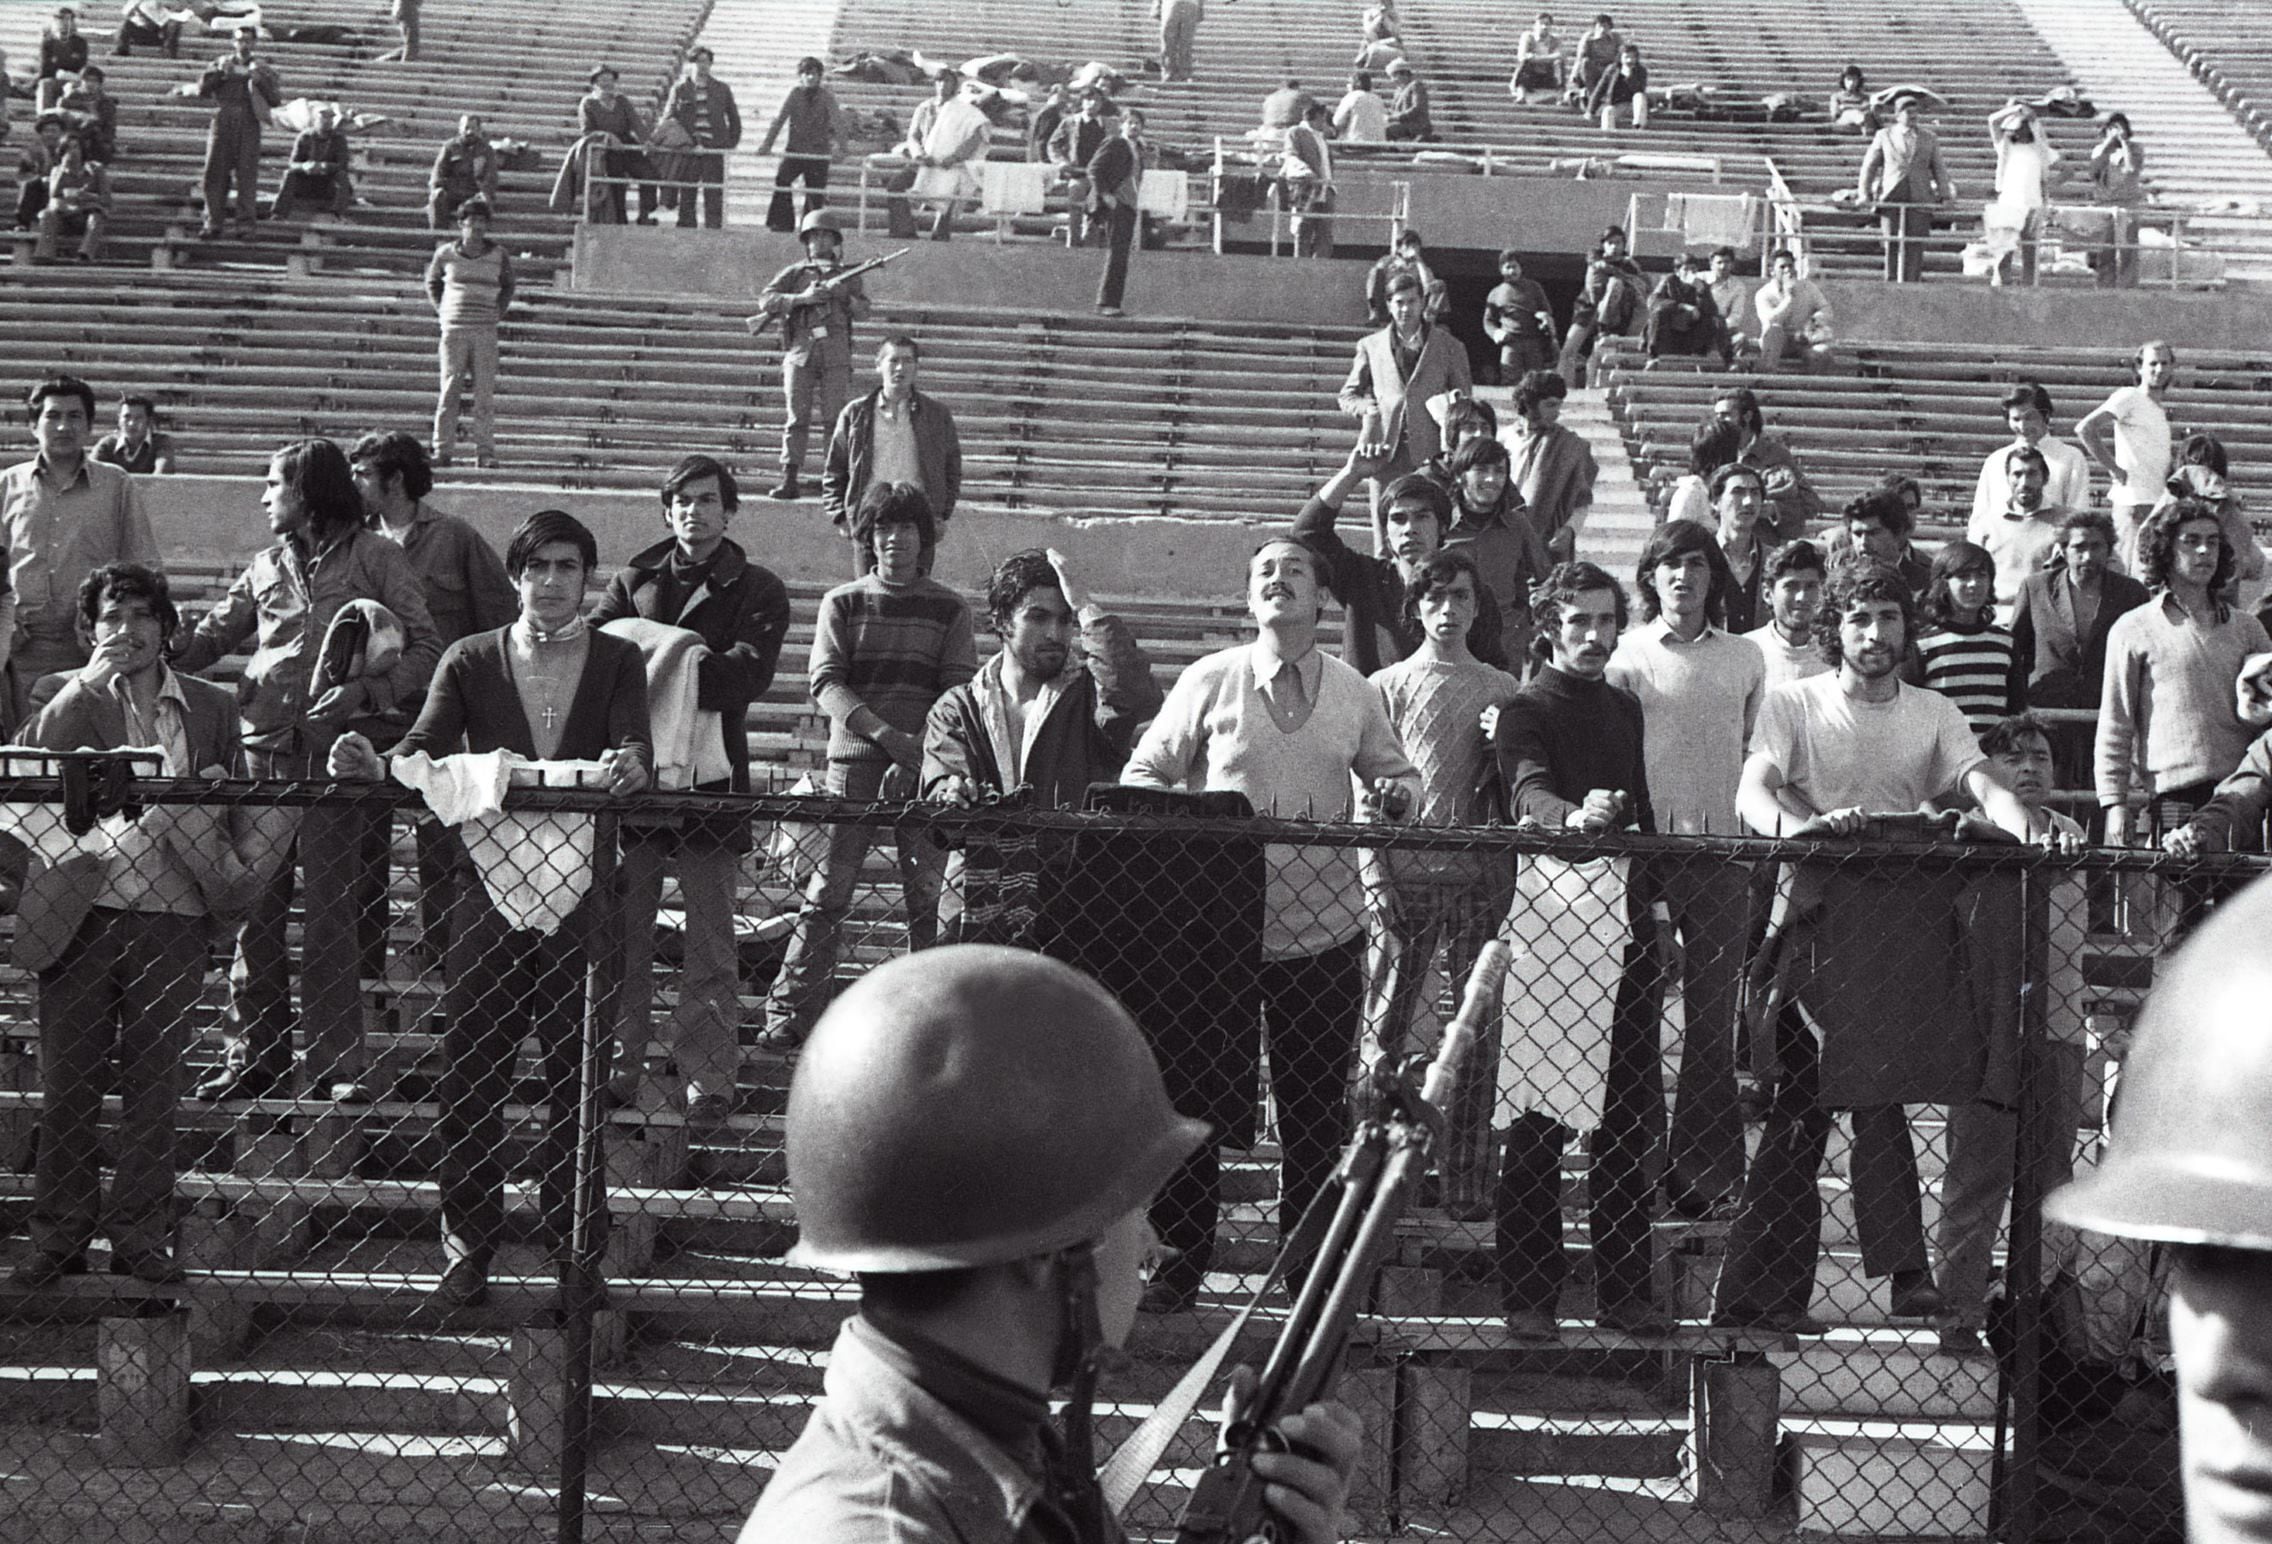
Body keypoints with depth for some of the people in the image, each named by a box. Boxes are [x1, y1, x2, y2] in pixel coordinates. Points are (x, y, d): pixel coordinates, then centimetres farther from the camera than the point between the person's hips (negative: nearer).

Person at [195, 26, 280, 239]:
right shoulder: (222, 63, 15)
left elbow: (276, 99, 4)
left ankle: (246, 225, -2)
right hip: (222, 123, 1)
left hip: (248, 127, -1)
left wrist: (259, 81, -9)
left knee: (247, 177, -5)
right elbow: (202, 89, 6)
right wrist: (220, 73, -5)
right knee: (216, 174, -1)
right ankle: (212, 222, 4)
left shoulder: (261, 68, 12)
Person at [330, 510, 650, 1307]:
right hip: (489, 878, 0)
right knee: (471, 1069, -2)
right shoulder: (472, 661, 8)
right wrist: (378, 766, -27)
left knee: (576, 1071, 3)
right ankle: (468, 1246, 5)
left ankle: (574, 1243, 12)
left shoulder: (616, 662, 8)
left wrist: (630, 765, -32)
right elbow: (428, 744, -5)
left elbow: (635, 741, -7)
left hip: (582, 885, 0)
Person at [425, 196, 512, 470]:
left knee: (485, 393, -2)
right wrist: (441, 310, 10)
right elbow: (432, 282, 21)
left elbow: (507, 286, 21)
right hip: (454, 329, 0)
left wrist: (499, 312, 9)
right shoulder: (445, 254, 3)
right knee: (449, 391, -3)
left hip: (486, 331, 0)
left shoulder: (499, 256, 4)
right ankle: (442, 450, 1)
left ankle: (485, 452, 1)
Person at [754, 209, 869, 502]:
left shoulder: (847, 275, 17)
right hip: (800, 350, 0)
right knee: (796, 419, -5)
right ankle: (789, 479, -8)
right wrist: (800, 298, -11)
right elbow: (766, 300, 1)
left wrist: (844, 296, -12)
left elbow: (862, 310, 8)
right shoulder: (794, 274, 13)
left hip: (836, 354, 0)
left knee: (835, 418, -6)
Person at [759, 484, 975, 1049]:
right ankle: (791, 1011, 2)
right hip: (854, 763, 0)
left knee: (928, 894, -1)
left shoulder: (949, 610, 8)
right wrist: (887, 735, -15)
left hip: (925, 768, 0)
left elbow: (959, 694, 0)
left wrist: (917, 756, -14)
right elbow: (825, 683, -1)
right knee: (828, 890, -3)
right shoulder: (842, 604, 9)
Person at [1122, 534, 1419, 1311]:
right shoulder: (1209, 682, 1)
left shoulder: (1355, 694, 7)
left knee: (1317, 1107, 6)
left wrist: (1393, 797, -5)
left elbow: (1396, 773, 18)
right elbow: (1144, 772, 7)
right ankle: (1181, 1265, 13)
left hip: (1324, 925, 1)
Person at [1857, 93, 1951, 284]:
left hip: (1919, 200, 1)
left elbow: (1938, 169, 13)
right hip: (1891, 199, -1)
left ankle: (1911, 285, -3)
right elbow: (1869, 166, 11)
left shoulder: (1929, 138, 13)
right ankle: (1891, 284, 0)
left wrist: (1945, 194, 1)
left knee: (1916, 245, -5)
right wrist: (1864, 194, 2)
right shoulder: (1884, 136, 10)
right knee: (1892, 244, -4)